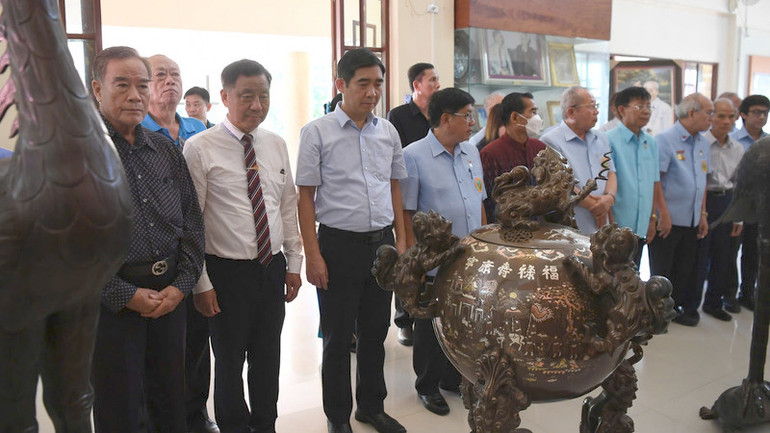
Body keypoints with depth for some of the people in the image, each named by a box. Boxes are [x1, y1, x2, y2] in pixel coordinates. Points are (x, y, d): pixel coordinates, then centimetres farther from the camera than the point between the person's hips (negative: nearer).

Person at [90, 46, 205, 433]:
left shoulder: (165, 149, 9)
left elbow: (192, 221, 9)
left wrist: (181, 285, -2)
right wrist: (127, 295, -14)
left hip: (170, 295, 5)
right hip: (111, 299, -4)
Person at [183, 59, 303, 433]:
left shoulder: (276, 145, 6)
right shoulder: (200, 149, -10)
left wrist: (294, 263, 9)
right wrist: (201, 283, -11)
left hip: (273, 269, 5)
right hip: (227, 273, -4)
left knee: (268, 358, 17)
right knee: (229, 362, 11)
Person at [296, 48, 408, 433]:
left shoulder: (388, 131, 6)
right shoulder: (317, 132, -7)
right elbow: (305, 197, -7)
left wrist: (401, 239, 9)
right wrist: (313, 256, -11)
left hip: (382, 242, 5)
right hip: (339, 245, -4)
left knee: (376, 331, 17)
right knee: (338, 337, 8)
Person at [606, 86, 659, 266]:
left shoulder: (651, 142, 11)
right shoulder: (609, 141, -11)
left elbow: (655, 183, 17)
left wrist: (652, 218, 15)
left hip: (641, 230, 7)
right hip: (616, 230, -6)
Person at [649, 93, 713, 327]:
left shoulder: (703, 143, 11)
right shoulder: (665, 139, -13)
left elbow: (702, 182, 16)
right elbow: (654, 179, -17)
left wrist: (703, 214, 11)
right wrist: (663, 214, -18)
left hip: (692, 221, 7)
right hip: (667, 219, -7)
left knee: (685, 269, 14)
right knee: (662, 271, 5)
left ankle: (680, 306, 29)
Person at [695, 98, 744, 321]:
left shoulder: (738, 149, 9)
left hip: (726, 203, 6)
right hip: (704, 201, -6)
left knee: (722, 255, 12)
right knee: (699, 255, -1)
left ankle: (713, 302, 27)